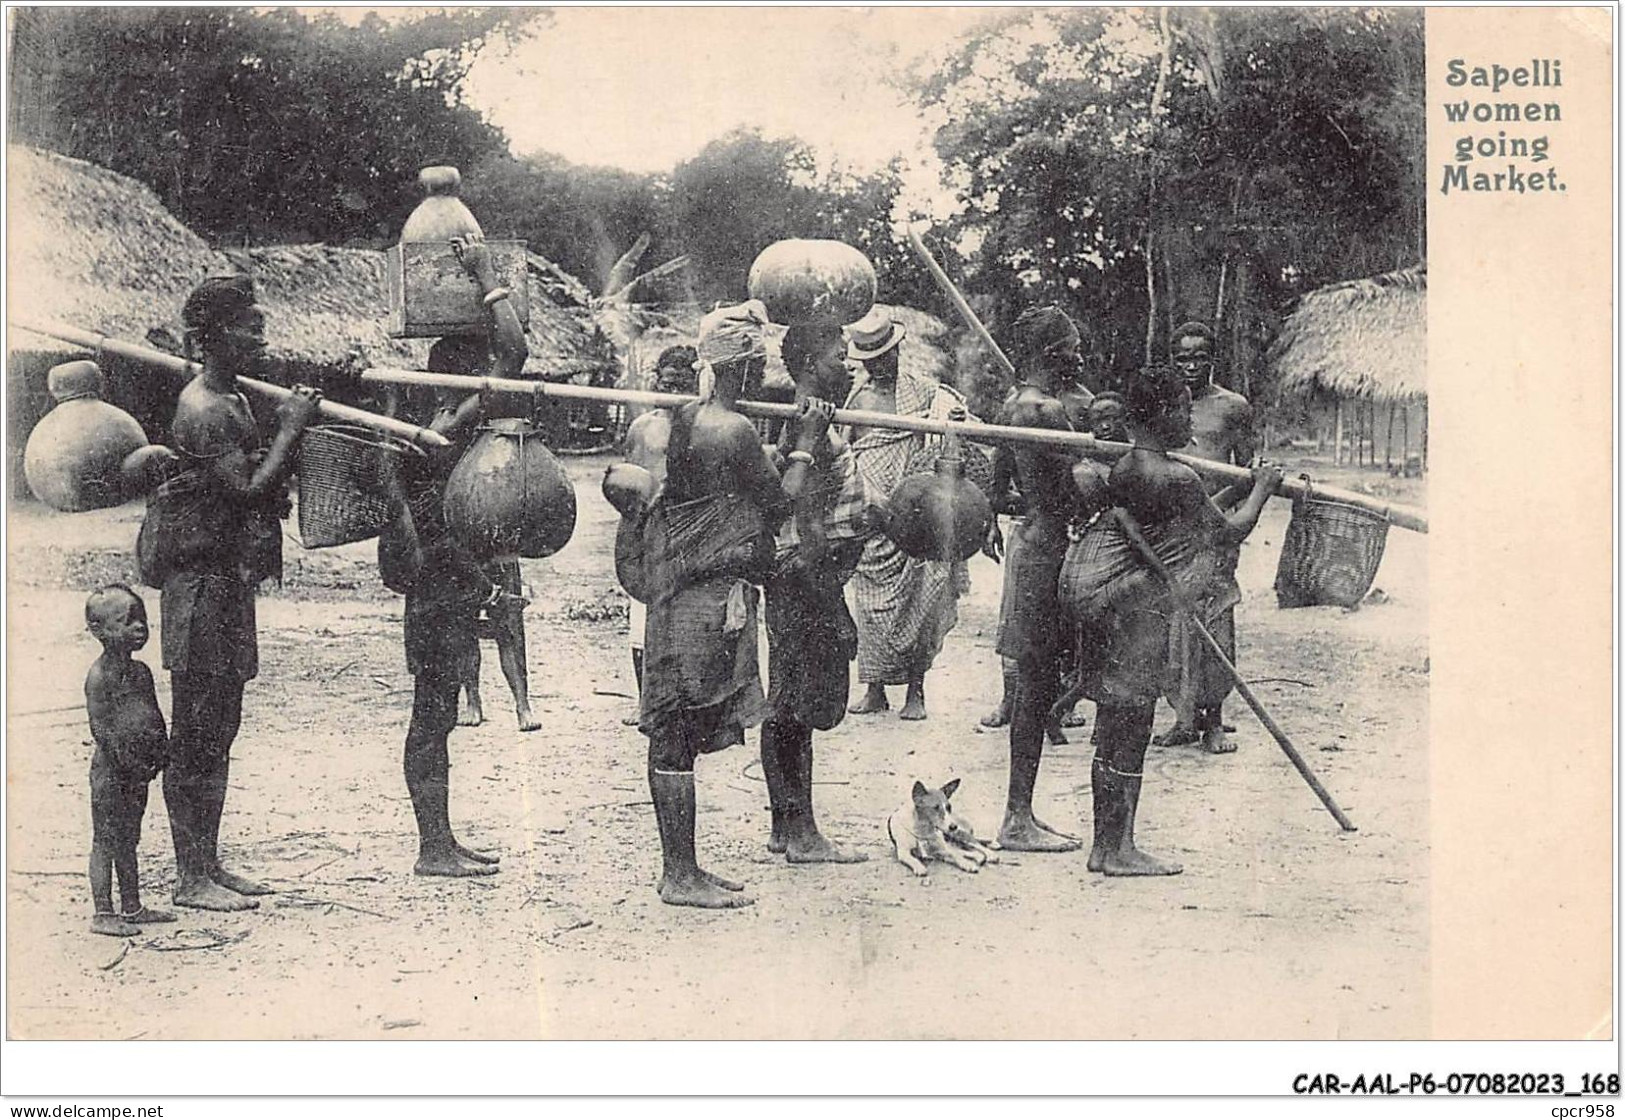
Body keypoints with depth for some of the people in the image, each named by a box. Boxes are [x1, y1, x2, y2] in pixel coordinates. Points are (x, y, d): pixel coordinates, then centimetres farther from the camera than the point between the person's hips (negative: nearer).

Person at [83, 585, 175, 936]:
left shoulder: (141, 672, 11)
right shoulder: (100, 675, -14)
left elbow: (155, 716, 16)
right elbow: (100, 727, -18)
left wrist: (161, 751, 2)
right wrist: (127, 761, -20)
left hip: (138, 771, 8)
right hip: (111, 769, -8)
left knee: (128, 839, 16)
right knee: (105, 841, -2)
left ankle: (132, 907, 24)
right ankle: (103, 914, 2)